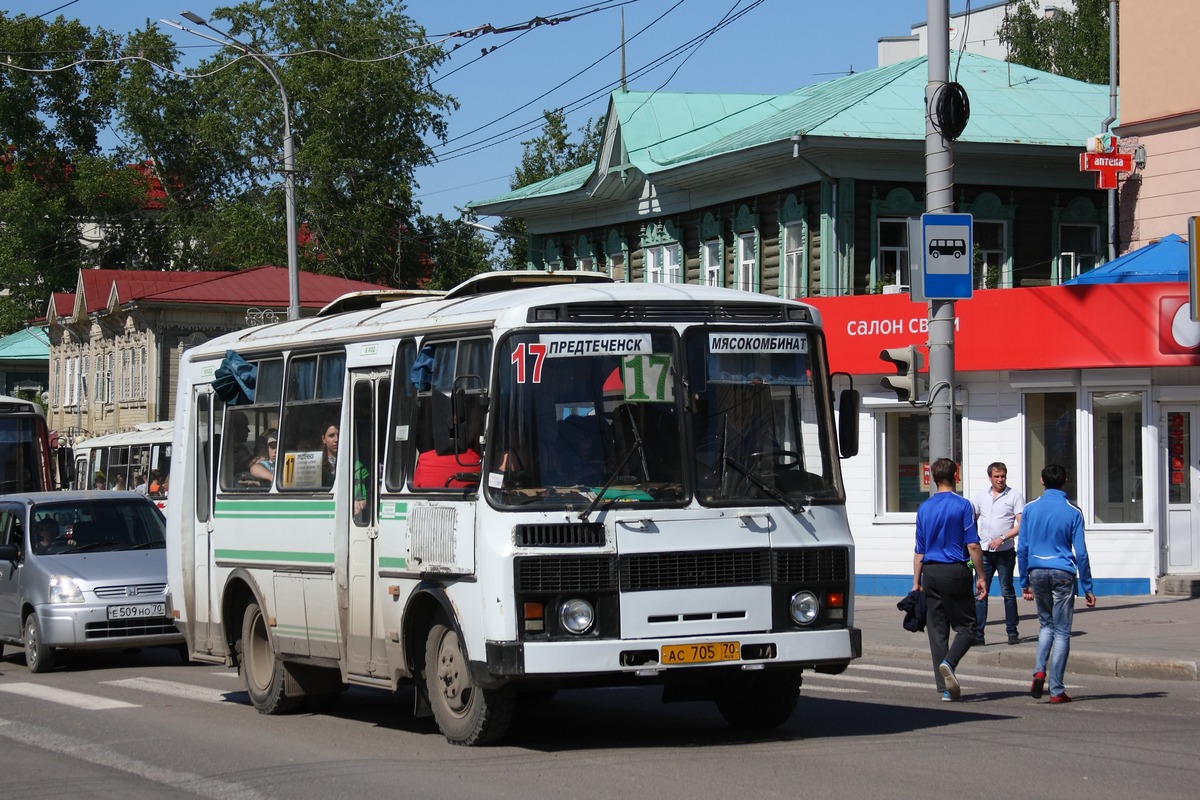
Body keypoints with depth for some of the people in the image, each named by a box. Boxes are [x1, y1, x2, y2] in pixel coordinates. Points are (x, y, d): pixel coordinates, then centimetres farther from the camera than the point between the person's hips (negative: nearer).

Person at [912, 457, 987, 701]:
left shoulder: (924, 508, 9)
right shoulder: (963, 505, -5)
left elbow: (919, 550, 11)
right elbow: (973, 545, -9)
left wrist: (916, 583, 17)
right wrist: (980, 577, -3)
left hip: (930, 573, 4)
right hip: (956, 571, -4)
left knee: (937, 629, 6)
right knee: (966, 626, 4)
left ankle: (945, 687, 3)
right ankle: (949, 663, -22)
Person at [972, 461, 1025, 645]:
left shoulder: (1014, 496, -2)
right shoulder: (980, 495, 10)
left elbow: (1021, 525, -8)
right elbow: (972, 520, 18)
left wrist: (1002, 538, -18)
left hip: (1005, 551, -3)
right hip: (985, 552, 4)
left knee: (1007, 592, 2)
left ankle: (1012, 632, 10)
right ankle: (977, 634, 1)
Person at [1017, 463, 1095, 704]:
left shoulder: (1031, 509, 3)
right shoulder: (1073, 512, -4)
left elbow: (1022, 548, 4)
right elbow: (1080, 553, -4)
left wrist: (1024, 582, 13)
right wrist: (1087, 588, 2)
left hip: (1037, 572, 3)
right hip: (1062, 573, -3)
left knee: (1046, 624, 21)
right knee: (1062, 632, 3)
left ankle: (1039, 671, -1)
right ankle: (1056, 690, 2)